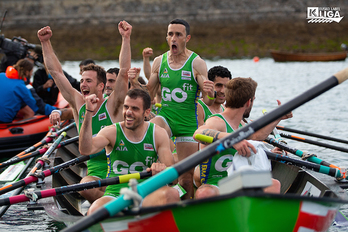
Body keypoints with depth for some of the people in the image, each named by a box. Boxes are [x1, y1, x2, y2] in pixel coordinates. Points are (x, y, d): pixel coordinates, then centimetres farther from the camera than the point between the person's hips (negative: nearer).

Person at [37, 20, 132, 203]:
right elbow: (56, 72, 10)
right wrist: (45, 42, 8)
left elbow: (123, 71, -14)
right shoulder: (79, 104, 8)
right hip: (94, 173, 3)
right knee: (86, 187, -29)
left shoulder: (112, 106, -3)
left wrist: (126, 38, -21)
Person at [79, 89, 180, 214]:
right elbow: (85, 150, -16)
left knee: (172, 194, -33)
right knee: (95, 211, -35)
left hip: (146, 196, 1)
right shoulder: (111, 132, 3)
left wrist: (162, 169, -26)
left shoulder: (158, 134, 6)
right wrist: (89, 113, -22)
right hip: (115, 196, -1)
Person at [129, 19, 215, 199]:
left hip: (188, 123, -2)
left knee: (187, 177, 0)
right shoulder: (159, 62, 4)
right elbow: (149, 95, 10)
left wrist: (209, 93, -33)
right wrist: (135, 84, -9)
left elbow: (207, 102, -9)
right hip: (165, 118, 2)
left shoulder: (197, 63, -6)